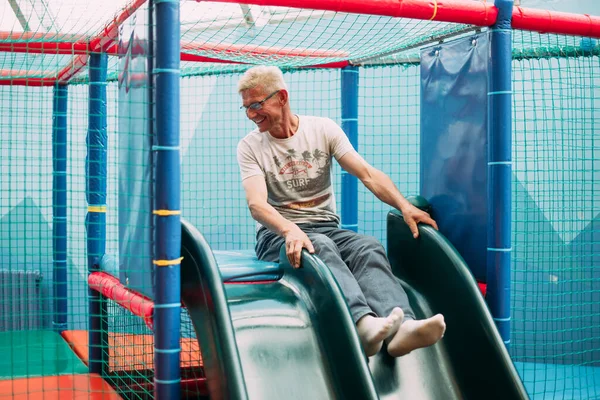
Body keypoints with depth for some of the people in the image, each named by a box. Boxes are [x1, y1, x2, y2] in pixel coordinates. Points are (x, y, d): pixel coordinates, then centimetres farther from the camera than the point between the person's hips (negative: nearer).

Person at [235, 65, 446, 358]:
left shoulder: (322, 129, 7)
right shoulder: (250, 147, 2)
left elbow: (368, 174, -3)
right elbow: (257, 204, -14)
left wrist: (404, 206, -20)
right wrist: (291, 231, -35)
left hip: (327, 228, 2)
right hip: (278, 235, -2)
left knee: (369, 248, -29)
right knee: (320, 246, -36)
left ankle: (400, 327, -53)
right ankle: (363, 323, -59)